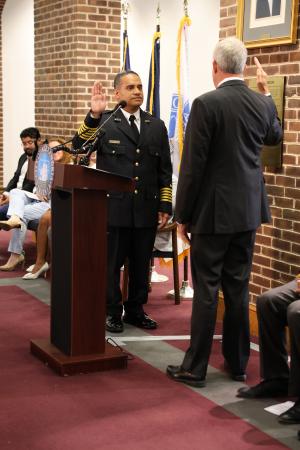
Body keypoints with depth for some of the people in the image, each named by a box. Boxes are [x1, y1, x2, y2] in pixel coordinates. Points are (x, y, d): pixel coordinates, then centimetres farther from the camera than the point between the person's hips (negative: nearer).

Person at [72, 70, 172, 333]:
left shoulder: (156, 126, 10)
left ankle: (135, 310, 26)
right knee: (111, 264, 6)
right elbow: (79, 149, -14)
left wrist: (165, 206, 6)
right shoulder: (104, 122, 0)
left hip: (146, 209, 3)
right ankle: (112, 312, 19)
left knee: (142, 264, 11)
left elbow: (165, 171, 11)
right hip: (114, 208, -3)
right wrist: (94, 115, -25)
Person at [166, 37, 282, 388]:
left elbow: (192, 165, -14)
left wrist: (183, 215, -5)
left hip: (212, 213, -5)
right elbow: (274, 136, 26)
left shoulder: (206, 104, -14)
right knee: (237, 288, 13)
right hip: (248, 211, 6)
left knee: (206, 290, 0)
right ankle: (237, 363, 22)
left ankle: (195, 368, 8)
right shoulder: (262, 104, 3)